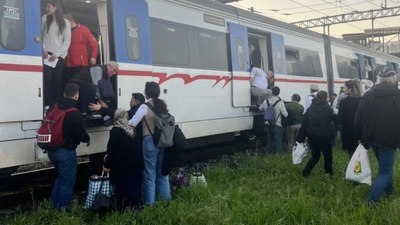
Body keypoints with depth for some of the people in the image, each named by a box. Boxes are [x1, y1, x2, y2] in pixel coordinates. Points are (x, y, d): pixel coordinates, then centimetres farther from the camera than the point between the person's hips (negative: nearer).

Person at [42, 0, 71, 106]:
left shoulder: (65, 22, 10)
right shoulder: (44, 18, 11)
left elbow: (67, 41, 4)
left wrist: (56, 54, -6)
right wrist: (43, 49, -8)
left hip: (59, 56, 0)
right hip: (46, 54, 0)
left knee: (58, 81, -6)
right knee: (47, 79, -11)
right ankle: (47, 104, -11)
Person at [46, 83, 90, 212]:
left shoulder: (53, 108, 7)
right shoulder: (74, 113, -17)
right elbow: (80, 132, -17)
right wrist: (87, 139, 4)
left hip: (52, 149, 8)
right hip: (66, 151, -8)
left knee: (61, 177, 25)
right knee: (67, 181, 6)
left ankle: (54, 205, 31)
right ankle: (63, 209, 13)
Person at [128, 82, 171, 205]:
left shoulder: (145, 107, -12)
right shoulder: (163, 105, 6)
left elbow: (132, 123, -15)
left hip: (150, 142, -6)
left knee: (149, 174, 3)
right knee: (162, 172, 17)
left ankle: (150, 202, 9)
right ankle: (165, 198, 26)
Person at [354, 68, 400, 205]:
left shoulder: (368, 95, 0)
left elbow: (358, 118, 3)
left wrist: (361, 136, 13)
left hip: (372, 137, 5)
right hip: (389, 139, -5)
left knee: (385, 166, 25)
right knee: (385, 170, 3)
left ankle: (388, 191, 36)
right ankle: (372, 199, -6)